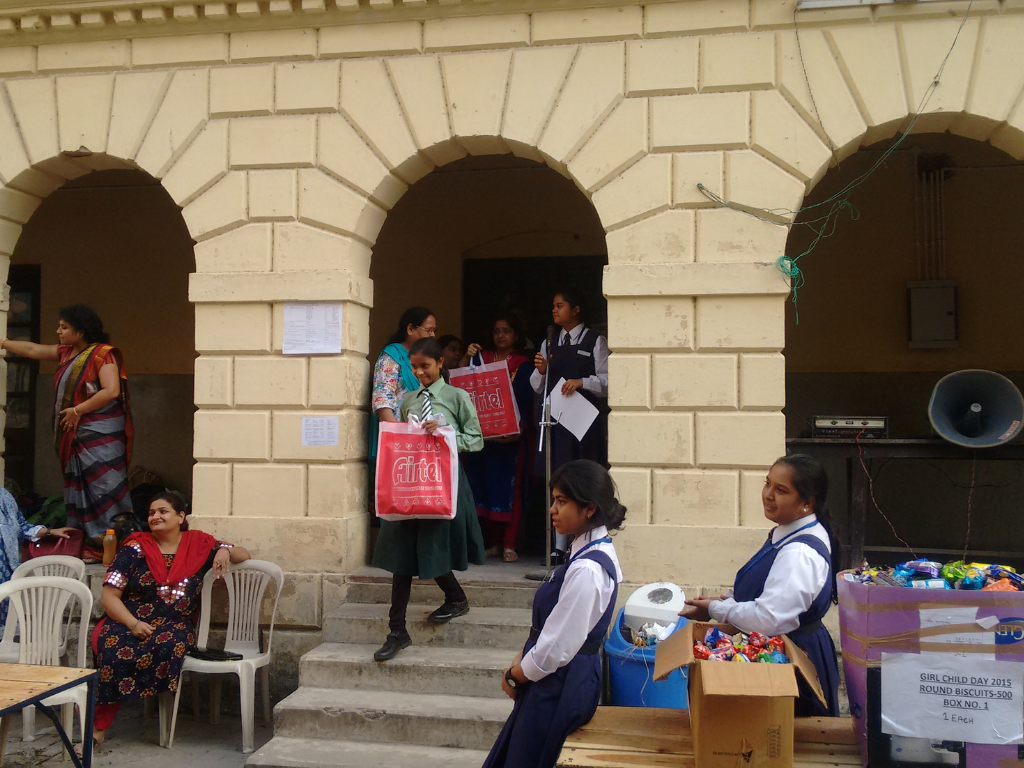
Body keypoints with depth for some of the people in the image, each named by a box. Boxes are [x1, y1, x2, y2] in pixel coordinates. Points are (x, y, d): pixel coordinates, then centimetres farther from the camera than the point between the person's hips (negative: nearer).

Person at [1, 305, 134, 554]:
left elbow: (111, 391, -22)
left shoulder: (102, 353, -12)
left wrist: (77, 410, -16)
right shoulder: (67, 353, 15)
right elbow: (33, 350, 28)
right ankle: (88, 543, 16)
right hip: (76, 436, 9)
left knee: (104, 488, -12)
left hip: (100, 435, -9)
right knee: (79, 492, 10)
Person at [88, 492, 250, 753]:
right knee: (112, 645, -34)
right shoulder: (136, 548, 6)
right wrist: (133, 624, -15)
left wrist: (225, 550, -8)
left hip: (175, 625, 0)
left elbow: (244, 556, 16)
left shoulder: (199, 543, 10)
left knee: (169, 644, -35)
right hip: (129, 622, 0)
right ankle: (99, 726, -21)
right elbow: (109, 596, 1)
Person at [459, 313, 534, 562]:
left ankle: (509, 545, -1)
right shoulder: (481, 358, 14)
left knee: (510, 486, -5)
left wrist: (519, 428, -18)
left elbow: (526, 401, -4)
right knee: (486, 485, 4)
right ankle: (495, 542, 12)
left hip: (511, 437, -3)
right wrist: (466, 357, -7)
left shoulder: (523, 365, 4)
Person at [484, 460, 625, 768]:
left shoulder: (586, 570, -26)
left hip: (560, 686, -9)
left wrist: (514, 674, -6)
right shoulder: (597, 552, 4)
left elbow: (556, 649, -23)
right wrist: (521, 659, 4)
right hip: (572, 678, 9)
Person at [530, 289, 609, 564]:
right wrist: (540, 371, -4)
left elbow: (607, 381, -4)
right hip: (556, 419, 4)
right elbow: (537, 388, 16)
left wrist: (581, 382, -20)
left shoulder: (596, 342, 3)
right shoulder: (549, 344, 17)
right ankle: (559, 547, 9)